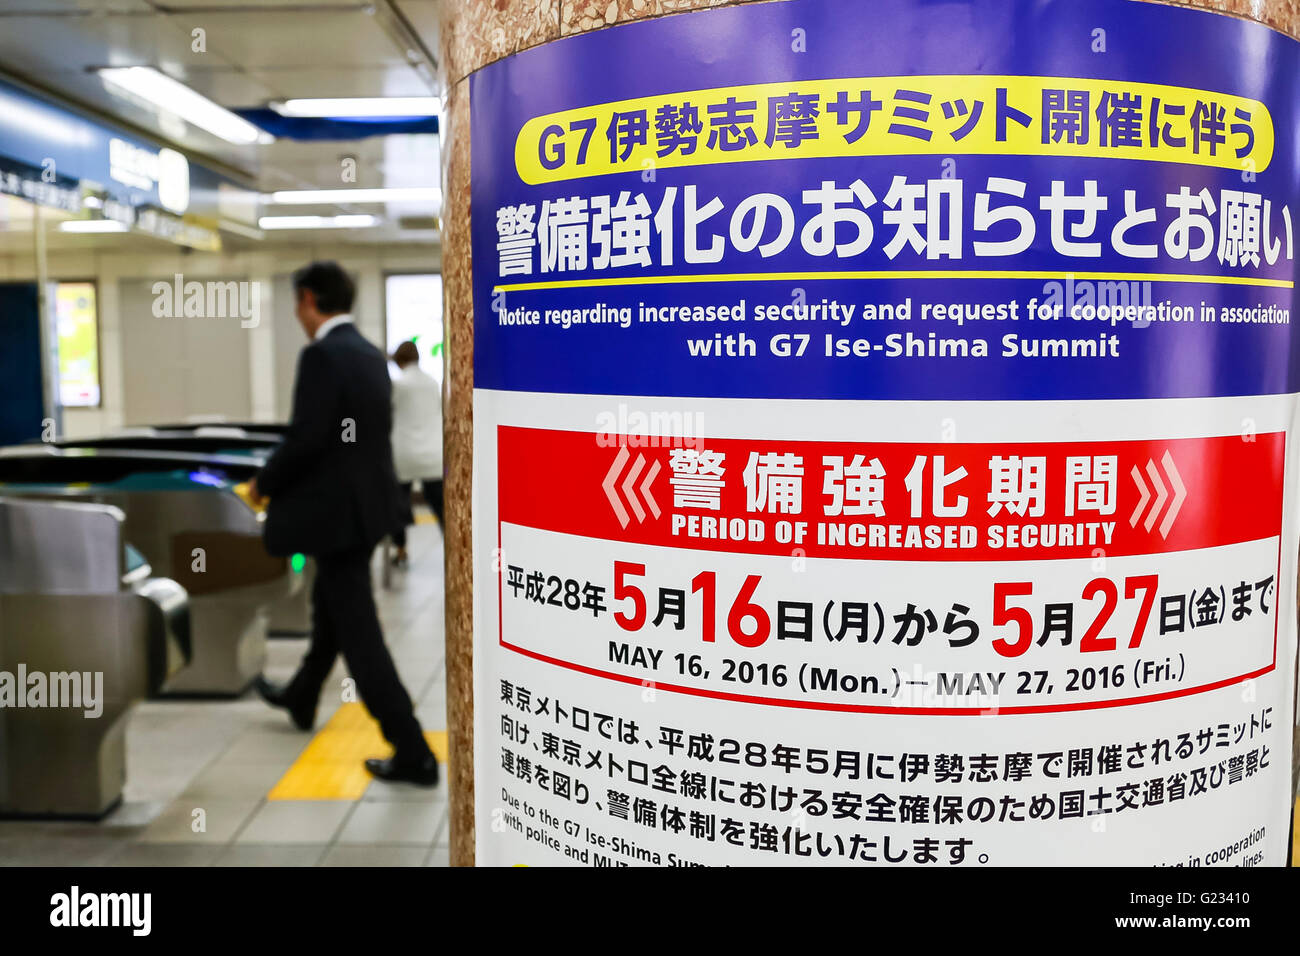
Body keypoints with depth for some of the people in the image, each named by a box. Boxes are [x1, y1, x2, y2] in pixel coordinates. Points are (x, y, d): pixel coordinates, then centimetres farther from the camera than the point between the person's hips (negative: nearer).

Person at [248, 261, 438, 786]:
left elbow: (305, 439, -23)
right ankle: (300, 699, 49)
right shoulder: (370, 354, 9)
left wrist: (265, 482, -5)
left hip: (340, 509, -10)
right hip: (366, 500, 10)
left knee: (358, 632, -3)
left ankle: (413, 754, 0)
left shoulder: (321, 356, -18)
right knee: (329, 605, 27)